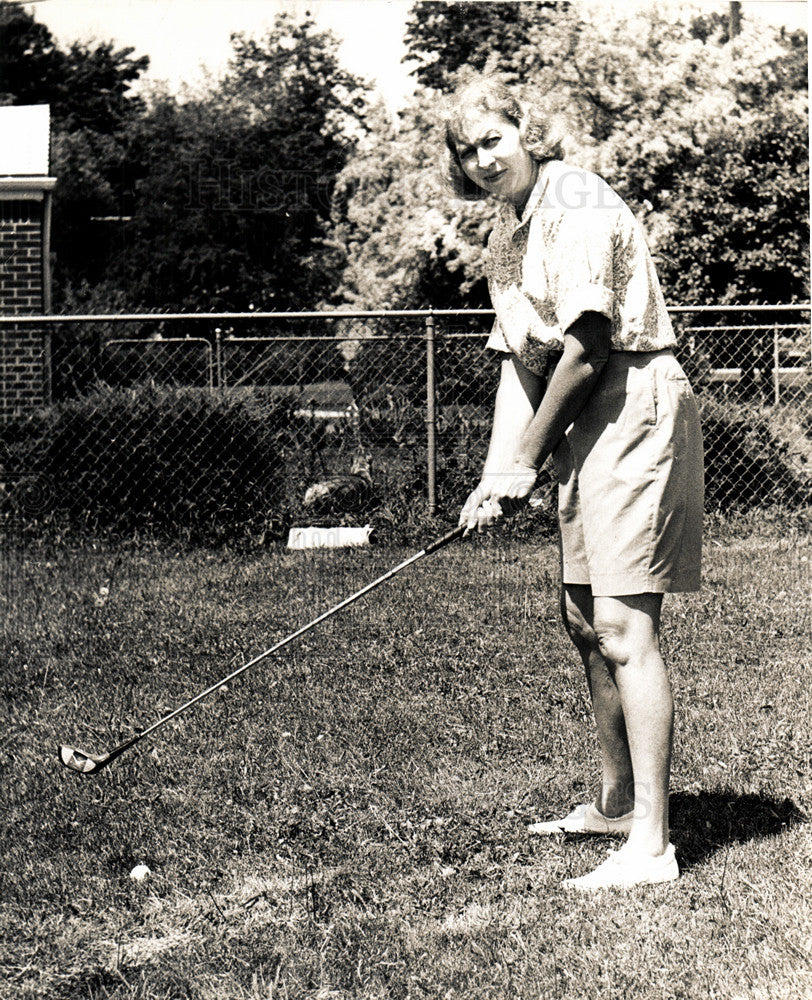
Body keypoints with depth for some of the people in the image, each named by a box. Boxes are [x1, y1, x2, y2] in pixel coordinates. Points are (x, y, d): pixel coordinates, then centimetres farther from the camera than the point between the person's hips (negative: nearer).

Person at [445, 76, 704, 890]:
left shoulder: (578, 206, -15)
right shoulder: (508, 231, 16)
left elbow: (584, 354, -18)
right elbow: (518, 360, 13)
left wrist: (527, 462, -9)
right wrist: (498, 473, 3)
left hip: (634, 409, -10)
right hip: (584, 427, 10)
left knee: (624, 628, -16)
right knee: (584, 621, 16)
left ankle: (651, 846, -15)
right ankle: (616, 802, 32)